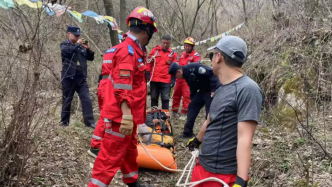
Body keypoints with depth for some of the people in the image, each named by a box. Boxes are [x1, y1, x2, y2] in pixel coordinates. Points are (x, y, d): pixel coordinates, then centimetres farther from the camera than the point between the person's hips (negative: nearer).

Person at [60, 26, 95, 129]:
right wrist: (77, 44, -14)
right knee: (67, 100, 6)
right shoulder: (64, 45, 4)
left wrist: (88, 49, -5)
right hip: (69, 77, -3)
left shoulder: (81, 46, 13)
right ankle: (64, 121, 18)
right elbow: (66, 51, -20)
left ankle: (90, 122, -3)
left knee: (86, 99, -4)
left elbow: (91, 58, 12)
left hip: (81, 77, 3)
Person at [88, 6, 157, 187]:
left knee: (129, 150, 23)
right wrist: (126, 115, -27)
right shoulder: (127, 51, -20)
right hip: (121, 116, -11)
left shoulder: (134, 50, 12)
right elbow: (122, 88, -25)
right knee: (111, 155, -3)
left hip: (127, 114, 11)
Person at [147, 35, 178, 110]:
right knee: (154, 98, 11)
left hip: (166, 81, -1)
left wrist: (173, 80, 0)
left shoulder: (173, 53, 5)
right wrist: (147, 75, 4)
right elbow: (149, 63, 9)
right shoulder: (155, 50, 5)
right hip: (154, 80, 1)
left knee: (165, 99, -1)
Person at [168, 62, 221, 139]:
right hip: (203, 90, 10)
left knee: (210, 112, -10)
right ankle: (187, 132, 16)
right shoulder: (187, 75, 7)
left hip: (212, 90, -10)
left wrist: (214, 90, -26)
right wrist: (193, 100, 20)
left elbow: (211, 73, -27)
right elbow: (193, 89, 17)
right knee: (192, 107, 8)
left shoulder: (193, 68, -23)